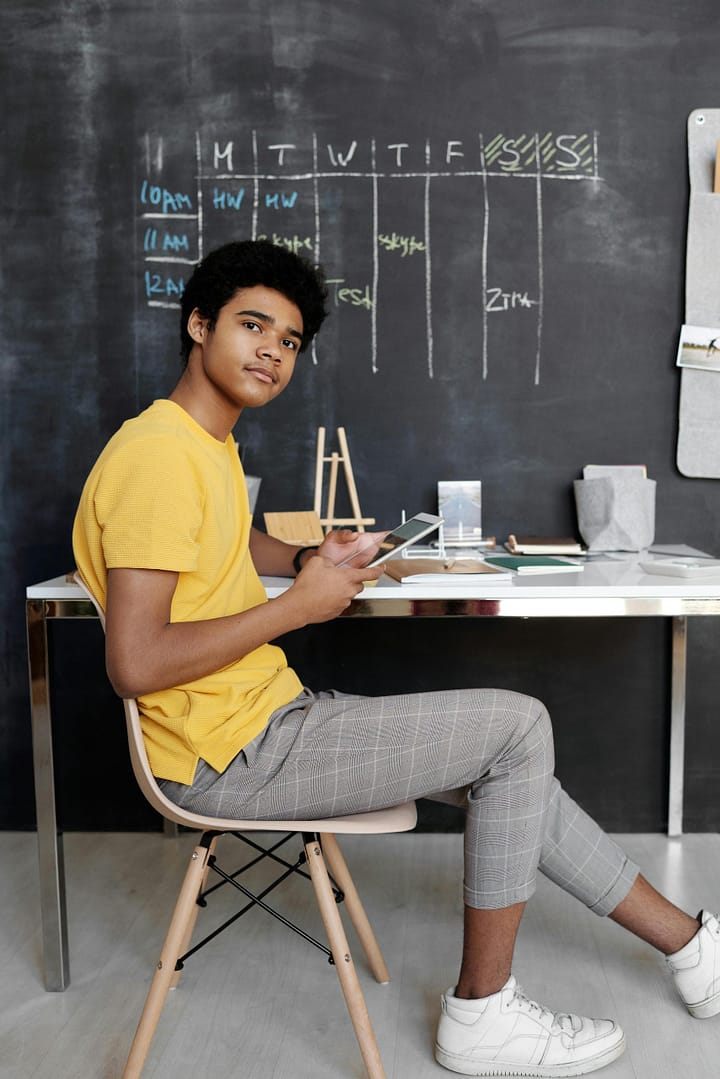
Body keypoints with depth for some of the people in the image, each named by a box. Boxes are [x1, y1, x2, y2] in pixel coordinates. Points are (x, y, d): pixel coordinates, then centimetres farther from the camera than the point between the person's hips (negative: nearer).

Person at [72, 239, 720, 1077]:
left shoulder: (210, 443, 12)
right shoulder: (158, 455, -20)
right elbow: (135, 665, -26)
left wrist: (310, 561, 10)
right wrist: (296, 606, -19)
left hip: (272, 717, 10)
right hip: (229, 758, -10)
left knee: (510, 764, 11)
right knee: (518, 727, -9)